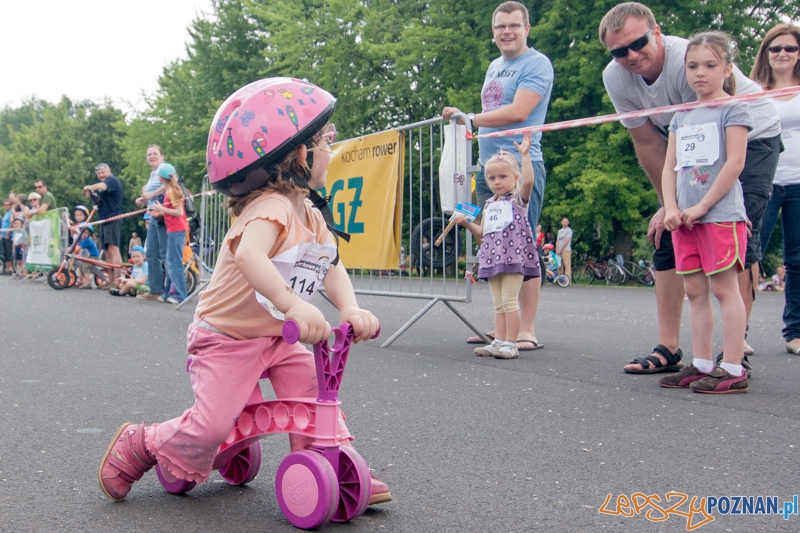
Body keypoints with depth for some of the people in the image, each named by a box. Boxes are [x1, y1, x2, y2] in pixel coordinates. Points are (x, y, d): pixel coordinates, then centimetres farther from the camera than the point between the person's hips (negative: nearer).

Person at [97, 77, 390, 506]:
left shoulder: (311, 215, 3)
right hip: (227, 338, -8)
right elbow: (249, 255, -47)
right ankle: (139, 444, 14)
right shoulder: (272, 206, -27)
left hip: (277, 339, 8)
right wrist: (294, 304, -60)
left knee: (313, 388, -5)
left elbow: (333, 267, -4)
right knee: (212, 426, -10)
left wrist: (350, 308, -24)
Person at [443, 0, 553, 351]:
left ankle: (528, 330, -3)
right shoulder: (494, 67, 22)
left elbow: (517, 112, -17)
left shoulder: (536, 64, -4)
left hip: (521, 166, -8)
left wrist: (468, 118, -14)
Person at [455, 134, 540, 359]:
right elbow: (483, 233, 22)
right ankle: (498, 341, 10)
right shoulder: (489, 205, 19)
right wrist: (467, 224, 7)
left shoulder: (518, 198, 1)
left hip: (513, 255, -7)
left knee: (509, 301, -10)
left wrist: (525, 154, -20)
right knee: (498, 304, 8)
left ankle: (510, 344, -7)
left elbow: (528, 181, -20)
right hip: (492, 258, 7)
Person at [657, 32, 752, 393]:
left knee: (724, 288, -7)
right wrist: (671, 209, -1)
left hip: (722, 214, -6)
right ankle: (701, 364, 14)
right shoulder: (681, 117, 17)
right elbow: (669, 167, 13)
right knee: (695, 291, 7)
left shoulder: (733, 109, -1)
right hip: (685, 219, 7)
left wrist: (702, 206, -12)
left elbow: (735, 163, -10)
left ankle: (733, 369, -3)